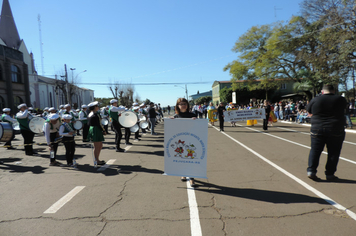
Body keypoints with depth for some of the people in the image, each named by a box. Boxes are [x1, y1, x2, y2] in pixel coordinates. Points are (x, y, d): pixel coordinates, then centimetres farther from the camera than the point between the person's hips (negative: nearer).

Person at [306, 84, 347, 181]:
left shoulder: (315, 100, 0)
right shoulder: (341, 99, 0)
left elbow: (309, 112, 12)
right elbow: (343, 110, 17)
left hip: (317, 129, 1)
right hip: (336, 130, 0)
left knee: (315, 150, 8)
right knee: (333, 153, 8)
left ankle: (311, 170, 1)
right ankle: (330, 174, 13)